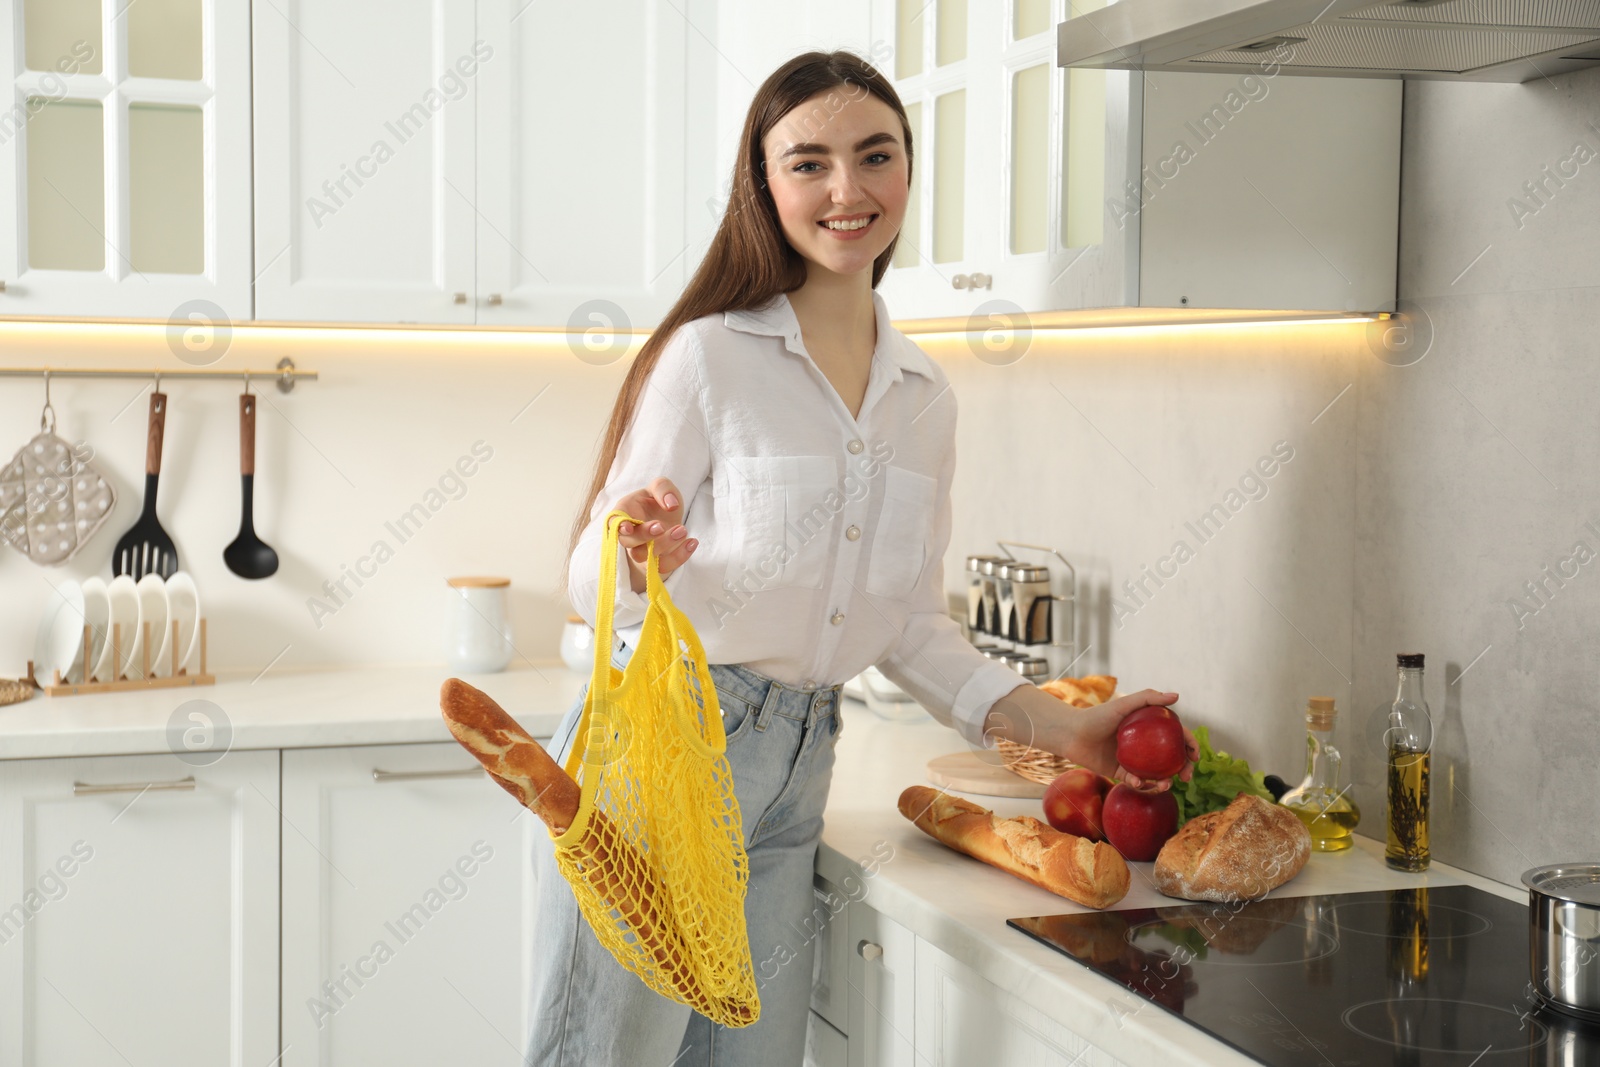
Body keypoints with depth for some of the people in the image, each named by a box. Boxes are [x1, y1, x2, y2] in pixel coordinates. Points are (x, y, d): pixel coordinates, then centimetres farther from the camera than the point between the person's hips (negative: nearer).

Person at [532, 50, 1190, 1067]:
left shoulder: (926, 396, 10)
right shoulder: (710, 356, -8)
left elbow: (912, 626, 13)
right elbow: (592, 581, -9)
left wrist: (1059, 724, 3)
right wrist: (641, 558, -31)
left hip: (794, 776, 6)